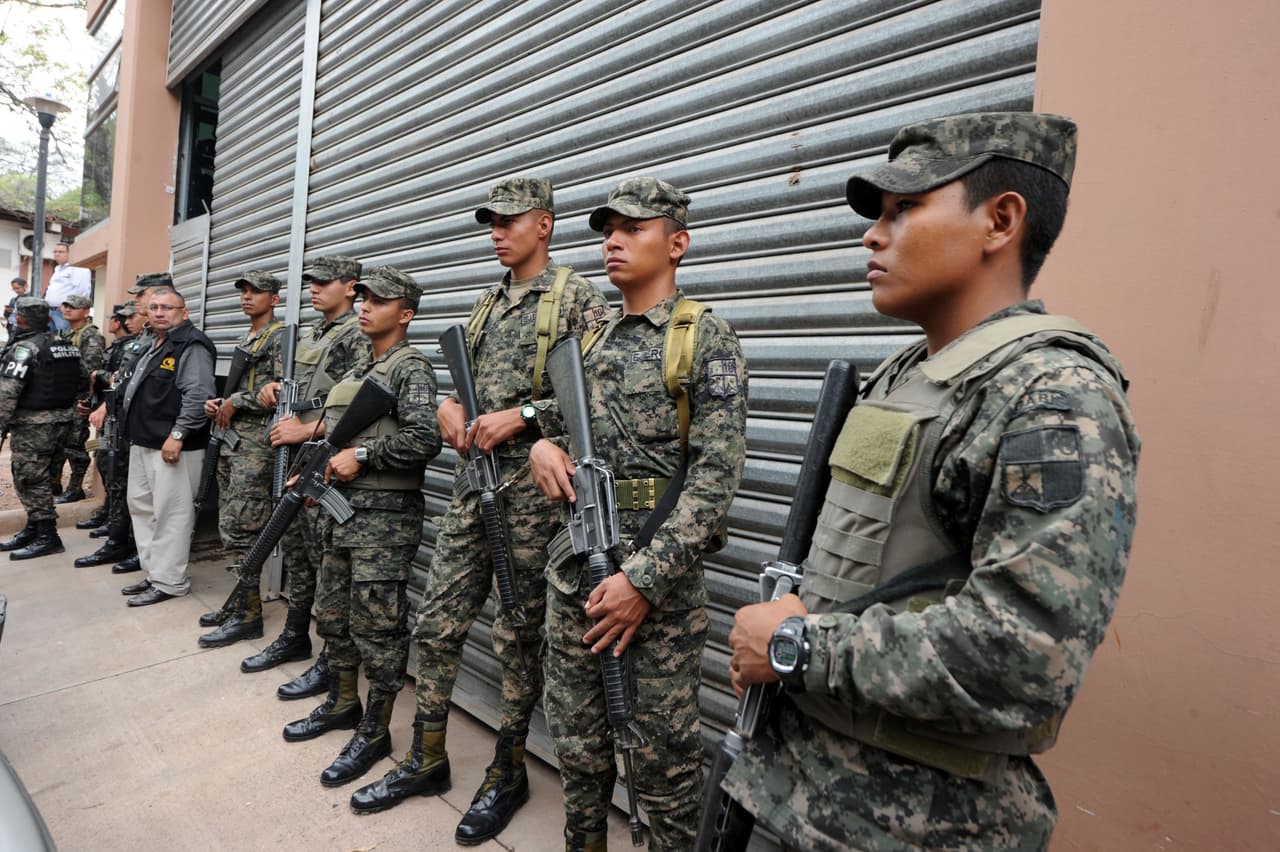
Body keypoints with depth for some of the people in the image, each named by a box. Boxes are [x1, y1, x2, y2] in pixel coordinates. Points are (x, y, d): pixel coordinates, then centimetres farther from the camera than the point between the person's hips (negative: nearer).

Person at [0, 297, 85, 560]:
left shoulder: (25, 347, -15)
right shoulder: (65, 345, 9)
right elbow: (83, 380, 16)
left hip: (32, 424, -8)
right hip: (59, 419, 8)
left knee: (31, 479, -2)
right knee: (30, 477, 18)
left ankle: (47, 537, 2)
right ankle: (33, 528, 26)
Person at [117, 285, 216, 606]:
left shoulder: (192, 346, -12)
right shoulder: (154, 346, 19)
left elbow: (198, 396, -22)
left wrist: (177, 435, -24)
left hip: (173, 446, -11)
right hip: (142, 444, 11)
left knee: (170, 513, -5)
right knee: (141, 507, 16)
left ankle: (169, 582, 3)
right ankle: (153, 572, 26)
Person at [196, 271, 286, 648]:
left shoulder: (280, 337, -8)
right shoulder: (246, 339, 20)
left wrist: (235, 402, -13)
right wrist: (218, 403, 7)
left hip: (256, 443, -10)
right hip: (231, 439, 10)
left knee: (243, 530, -8)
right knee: (229, 527, 13)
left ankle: (247, 615, 1)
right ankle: (238, 601, 23)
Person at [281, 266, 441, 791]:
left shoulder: (411, 368, -10)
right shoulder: (359, 370, 18)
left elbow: (425, 439, -23)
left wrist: (361, 455, -18)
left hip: (384, 516, -9)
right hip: (342, 508, 10)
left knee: (376, 625, -1)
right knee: (333, 612, 19)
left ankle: (375, 732, 14)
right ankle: (342, 704, 37)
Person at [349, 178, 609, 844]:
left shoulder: (578, 297, -4)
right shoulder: (486, 304, 17)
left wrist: (523, 416, -18)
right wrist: (449, 405, 2)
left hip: (534, 488, -7)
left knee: (519, 635, 5)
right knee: (437, 621, 11)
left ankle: (508, 774, 25)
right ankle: (426, 760, 29)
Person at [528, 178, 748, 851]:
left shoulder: (708, 339, -7)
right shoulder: (590, 339, 12)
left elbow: (716, 475, -14)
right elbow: (561, 421, 23)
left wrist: (644, 577, -20)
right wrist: (542, 445, -3)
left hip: (660, 570, -6)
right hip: (574, 561, 6)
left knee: (664, 746, 9)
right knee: (574, 730, 18)